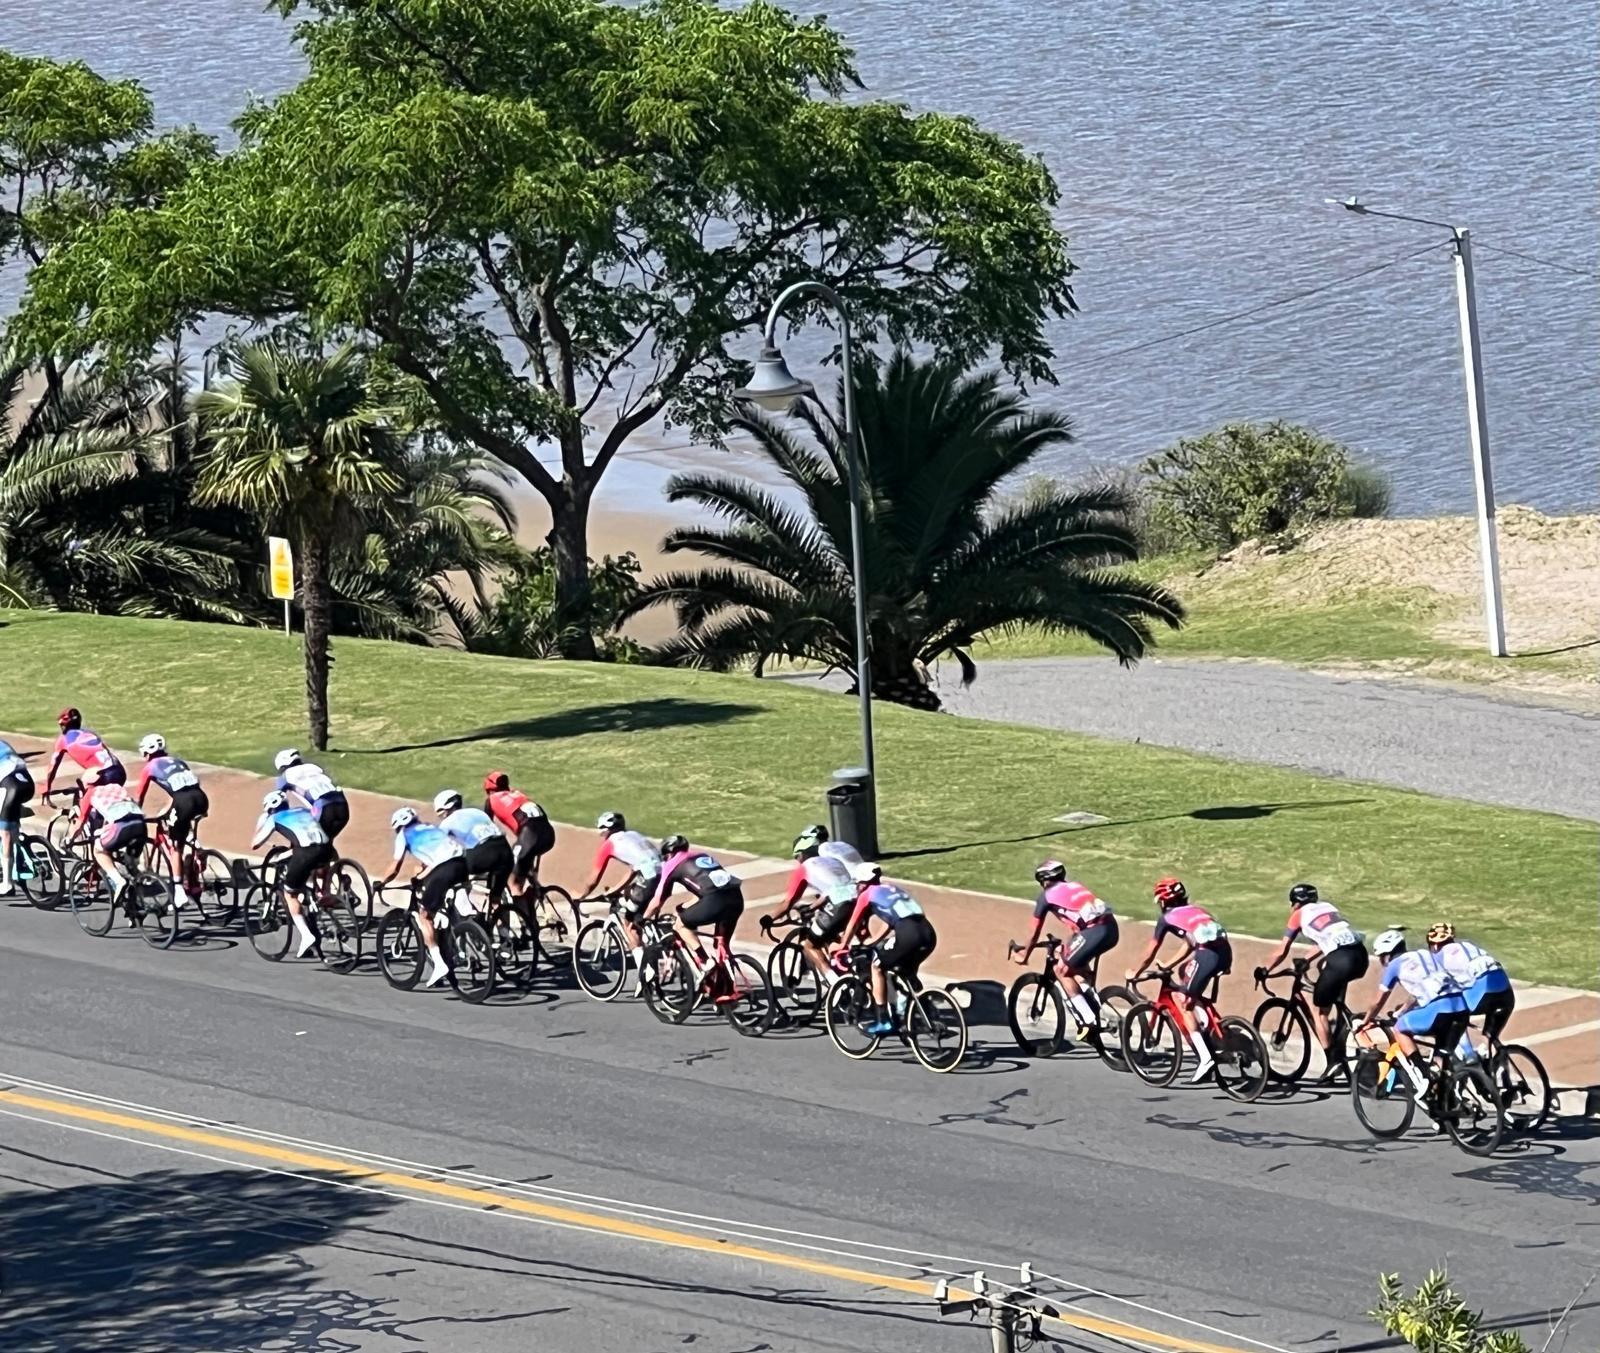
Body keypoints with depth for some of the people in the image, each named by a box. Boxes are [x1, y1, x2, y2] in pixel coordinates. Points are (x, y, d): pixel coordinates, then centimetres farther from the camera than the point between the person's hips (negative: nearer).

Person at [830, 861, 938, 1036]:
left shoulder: (867, 895, 14)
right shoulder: (893, 889, 33)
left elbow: (852, 925, 21)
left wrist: (842, 948, 34)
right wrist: (872, 941, 51)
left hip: (908, 934, -7)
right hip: (929, 934, 7)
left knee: (877, 966, 12)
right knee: (908, 973, 30)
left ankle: (882, 1021, 8)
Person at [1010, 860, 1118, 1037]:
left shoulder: (1046, 895, 13)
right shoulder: (1074, 886, 31)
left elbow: (1035, 934, 19)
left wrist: (1024, 956, 35)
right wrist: (1067, 949, 59)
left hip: (1094, 931, -7)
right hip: (1112, 928, 7)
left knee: (1062, 969, 9)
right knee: (1077, 964, 31)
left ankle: (1088, 1020, 2)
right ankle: (1095, 1012, 24)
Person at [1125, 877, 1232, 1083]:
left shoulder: (1168, 918, 16)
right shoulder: (1195, 910, 33)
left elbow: (1149, 953, 22)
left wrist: (1134, 972, 37)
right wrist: (1169, 966, 50)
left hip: (1208, 954, -7)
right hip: (1225, 951, 7)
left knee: (1183, 1001, 2)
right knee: (1184, 973, 32)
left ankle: (1205, 1058, -12)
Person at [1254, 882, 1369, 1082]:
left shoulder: (1299, 915, 14)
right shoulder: (1327, 906, 29)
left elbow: (1281, 952, 16)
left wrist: (1264, 970, 30)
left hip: (1340, 959, -6)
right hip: (1361, 955, 6)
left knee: (1318, 1010, 10)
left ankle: (1332, 1061, 2)